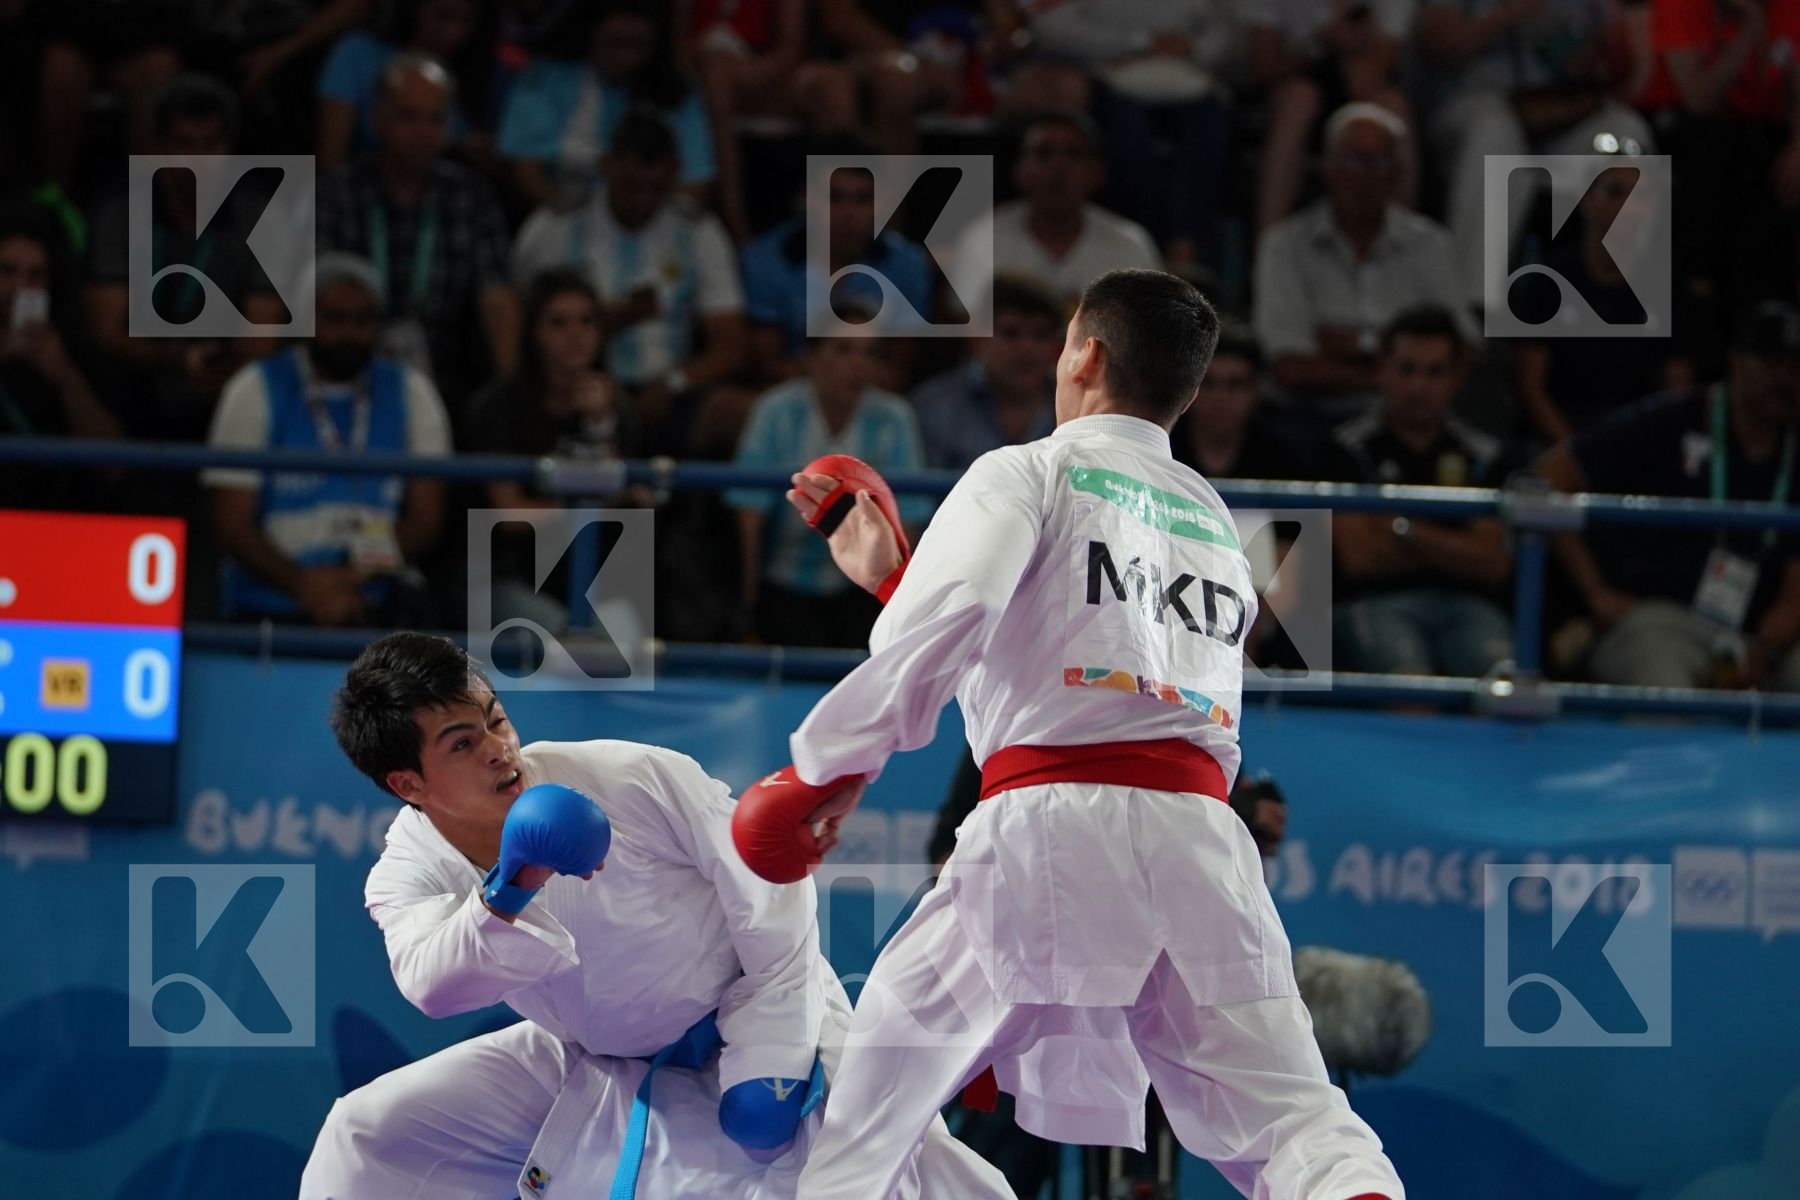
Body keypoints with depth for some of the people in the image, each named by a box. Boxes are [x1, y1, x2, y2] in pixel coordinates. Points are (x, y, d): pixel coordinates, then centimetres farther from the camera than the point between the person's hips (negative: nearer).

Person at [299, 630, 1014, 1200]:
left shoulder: (631, 777, -25)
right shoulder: (408, 876, -16)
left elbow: (769, 890, -16)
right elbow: (433, 984, -38)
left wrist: (769, 1054, -19)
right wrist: (506, 895, -56)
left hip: (763, 1024, -4)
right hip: (591, 1071, 4)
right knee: (368, 1134, -7)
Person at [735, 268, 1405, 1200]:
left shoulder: (1029, 473, 9)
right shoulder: (1213, 519, 28)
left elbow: (948, 620, -11)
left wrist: (829, 764, -4)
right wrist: (889, 573, 39)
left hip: (1053, 819, -4)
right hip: (1197, 828, 4)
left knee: (883, 1070, 12)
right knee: (1289, 1119, -3)